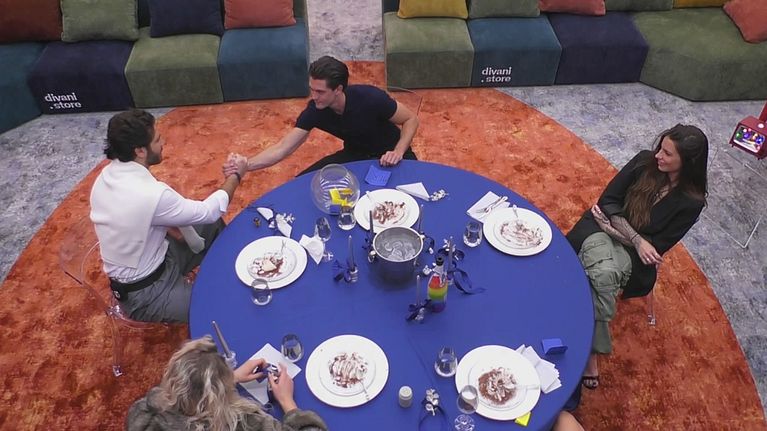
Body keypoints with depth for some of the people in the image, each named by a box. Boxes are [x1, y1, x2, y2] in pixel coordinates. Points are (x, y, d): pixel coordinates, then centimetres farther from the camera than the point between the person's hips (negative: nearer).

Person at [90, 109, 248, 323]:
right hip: (145, 293, -9)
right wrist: (235, 177, -5)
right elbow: (208, 212, -19)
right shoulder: (149, 194, -33)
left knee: (212, 227, 14)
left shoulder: (109, 174, -5)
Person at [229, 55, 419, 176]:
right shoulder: (314, 111, -20)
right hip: (355, 154, 3)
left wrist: (398, 151, -34)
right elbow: (282, 148, -20)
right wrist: (246, 165, -34)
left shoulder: (371, 98, -31)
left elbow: (411, 119, -18)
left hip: (388, 154, -3)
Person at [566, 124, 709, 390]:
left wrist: (614, 225, -12)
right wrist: (637, 240, -16)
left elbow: (659, 246, -8)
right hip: (599, 231, 1)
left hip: (631, 253, -1)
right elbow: (607, 200, -6)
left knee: (605, 277, -35)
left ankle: (588, 350, -19)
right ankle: (593, 350, -21)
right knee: (604, 274, -34)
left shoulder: (691, 201, -9)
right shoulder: (644, 162, -6)